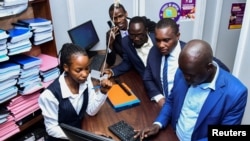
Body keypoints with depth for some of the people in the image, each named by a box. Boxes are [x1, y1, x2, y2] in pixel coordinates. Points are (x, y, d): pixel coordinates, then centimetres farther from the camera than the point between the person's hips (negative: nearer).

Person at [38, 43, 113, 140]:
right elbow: (52, 129, -15)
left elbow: (91, 111, -4)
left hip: (81, 129, 4)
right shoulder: (51, 94, -26)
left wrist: (102, 92, -18)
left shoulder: (86, 80, -10)